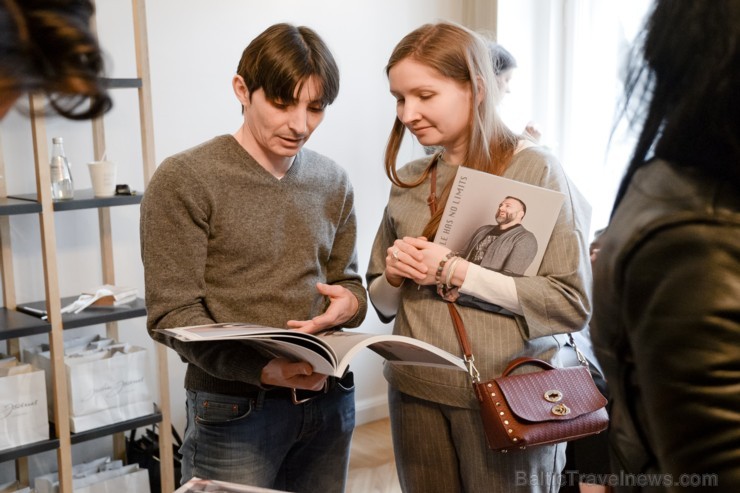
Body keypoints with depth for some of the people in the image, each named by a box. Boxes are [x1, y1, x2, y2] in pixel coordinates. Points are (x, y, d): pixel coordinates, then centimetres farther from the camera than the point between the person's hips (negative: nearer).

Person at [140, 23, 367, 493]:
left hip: (329, 399, 5)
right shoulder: (184, 179, -10)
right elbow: (172, 314, -13)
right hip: (234, 409, -5)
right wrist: (264, 369, -27)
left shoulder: (333, 182, 6)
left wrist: (349, 302, -11)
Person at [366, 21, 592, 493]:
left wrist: (456, 273, -17)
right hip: (415, 392, 5)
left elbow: (574, 303, -15)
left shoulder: (536, 169, -9)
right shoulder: (409, 182, 7)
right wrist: (394, 276, -7)